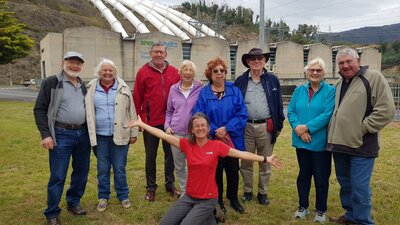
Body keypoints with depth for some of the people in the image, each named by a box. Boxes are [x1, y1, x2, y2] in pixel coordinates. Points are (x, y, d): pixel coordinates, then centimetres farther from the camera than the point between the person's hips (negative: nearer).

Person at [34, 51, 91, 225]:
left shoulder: (83, 85, 13)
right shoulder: (52, 82, -4)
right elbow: (40, 109, -6)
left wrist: (90, 131, 13)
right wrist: (45, 134, -13)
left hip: (83, 134, 6)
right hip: (61, 135, -5)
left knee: (81, 172, 13)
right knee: (58, 176, 0)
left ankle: (73, 202, 32)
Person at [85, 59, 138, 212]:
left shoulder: (123, 88, 2)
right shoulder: (92, 89, 3)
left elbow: (131, 111, 4)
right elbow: (88, 112, 6)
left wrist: (133, 133, 3)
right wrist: (90, 135, 3)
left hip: (120, 135, -1)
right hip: (100, 135, 1)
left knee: (119, 168, 7)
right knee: (102, 169, 11)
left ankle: (123, 196, 24)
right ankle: (103, 197, 27)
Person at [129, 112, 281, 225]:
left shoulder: (217, 145, -11)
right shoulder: (187, 144, -5)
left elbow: (242, 154, -11)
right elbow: (163, 135, -5)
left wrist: (265, 159, -15)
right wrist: (141, 124, -5)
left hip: (208, 199, -4)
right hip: (189, 196, 4)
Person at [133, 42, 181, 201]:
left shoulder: (174, 72, 4)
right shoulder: (143, 72, -3)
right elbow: (137, 98, -3)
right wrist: (140, 118, -5)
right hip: (151, 121, -2)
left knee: (170, 154, 13)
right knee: (151, 155, 10)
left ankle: (170, 185, 28)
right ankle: (150, 188, 23)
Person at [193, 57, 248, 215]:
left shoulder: (234, 91, -1)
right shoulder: (204, 93, -4)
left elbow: (242, 114, -7)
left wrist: (226, 128, -18)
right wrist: (215, 131, -18)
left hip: (232, 139, 1)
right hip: (212, 140, -1)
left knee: (233, 170, 11)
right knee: (216, 171, 13)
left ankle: (233, 199, 32)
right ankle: (218, 200, 31)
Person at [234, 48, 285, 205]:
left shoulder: (272, 80, 4)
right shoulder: (240, 81, 4)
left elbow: (279, 105, 5)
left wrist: (279, 126, 2)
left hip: (266, 127, 0)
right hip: (246, 127, 0)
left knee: (265, 162, 10)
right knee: (246, 162, 10)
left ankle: (263, 193, 26)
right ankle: (247, 191, 27)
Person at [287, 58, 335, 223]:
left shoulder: (330, 91, -6)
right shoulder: (299, 90, 6)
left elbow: (327, 115, -16)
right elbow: (291, 111, 0)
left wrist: (307, 127, -20)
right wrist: (298, 129, -16)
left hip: (320, 142, -3)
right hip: (301, 141, 4)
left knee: (321, 177, 8)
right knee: (303, 174, 16)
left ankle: (321, 210, 26)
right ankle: (303, 206, 32)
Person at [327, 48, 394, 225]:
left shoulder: (373, 78, -8)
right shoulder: (340, 84, 15)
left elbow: (386, 109, -14)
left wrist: (362, 128, -15)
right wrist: (332, 133, 13)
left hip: (361, 145, -7)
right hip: (339, 143, 7)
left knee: (359, 187, -2)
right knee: (345, 184, 18)